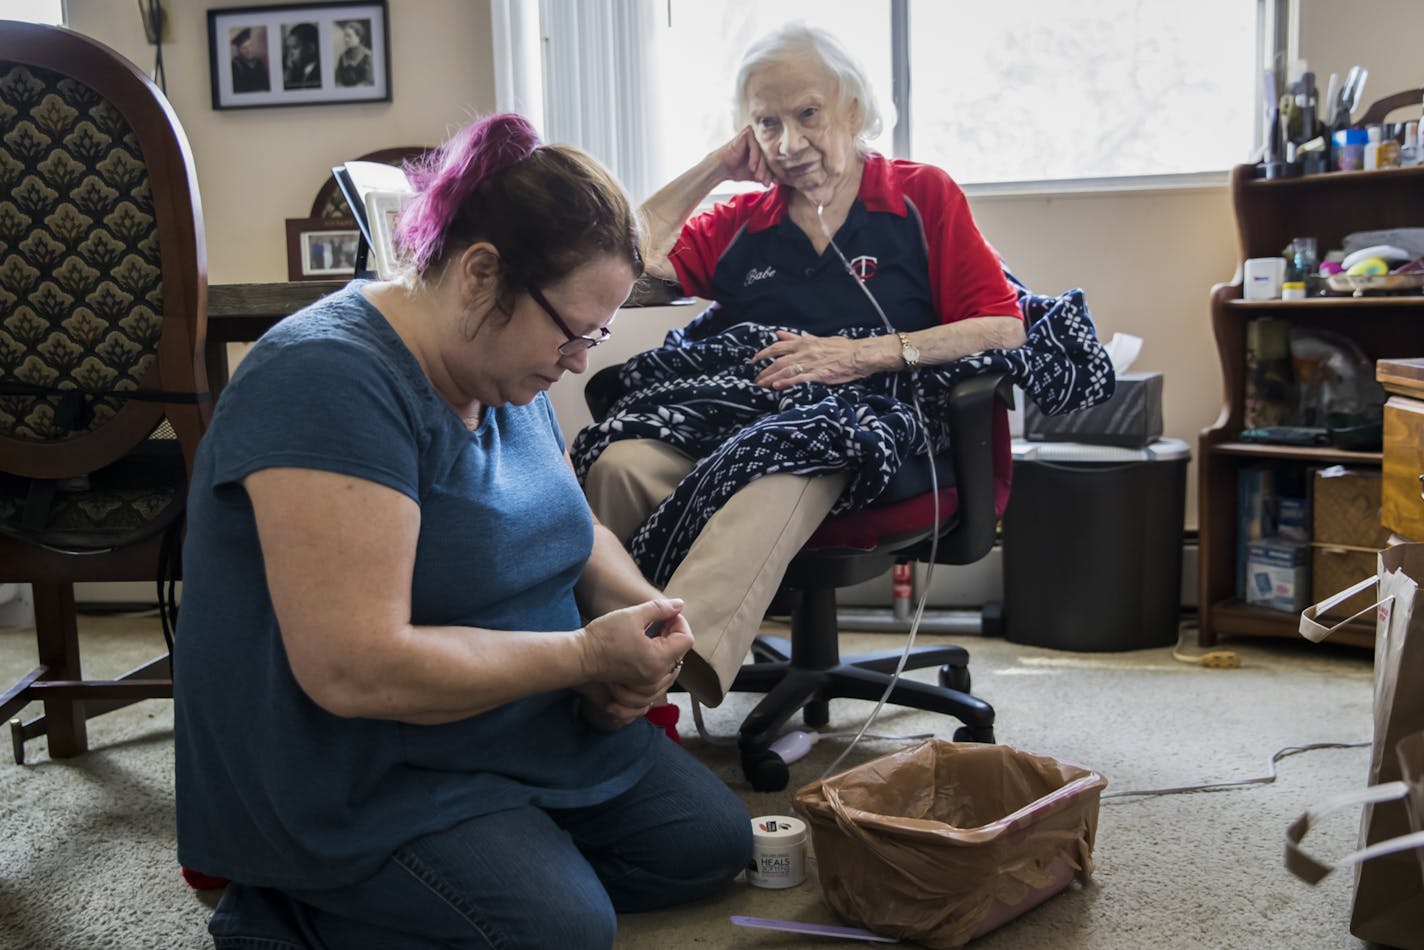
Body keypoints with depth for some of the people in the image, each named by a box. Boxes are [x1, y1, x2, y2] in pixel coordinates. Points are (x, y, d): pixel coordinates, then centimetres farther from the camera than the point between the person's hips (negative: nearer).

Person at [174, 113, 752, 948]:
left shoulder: (506, 371, 3)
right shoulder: (332, 380, -26)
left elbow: (570, 528, 15)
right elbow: (355, 669, -32)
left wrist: (639, 606, -8)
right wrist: (588, 654, -24)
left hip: (531, 733, 9)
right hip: (363, 776, -9)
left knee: (714, 842, 8)